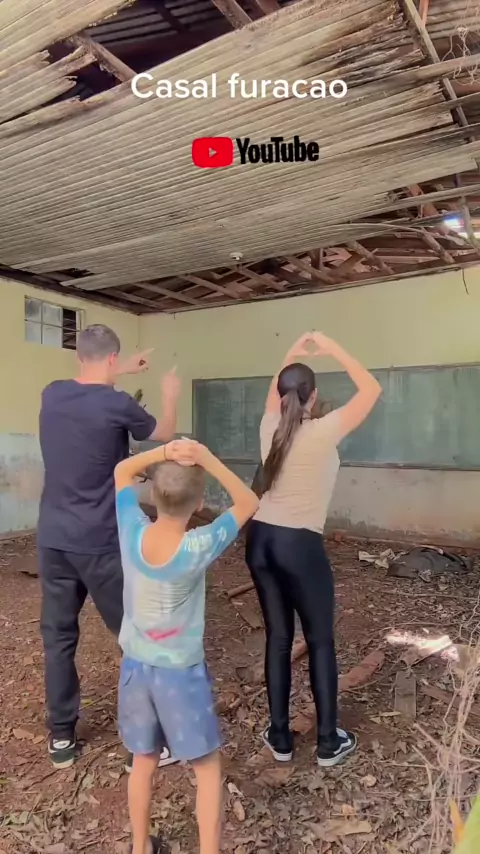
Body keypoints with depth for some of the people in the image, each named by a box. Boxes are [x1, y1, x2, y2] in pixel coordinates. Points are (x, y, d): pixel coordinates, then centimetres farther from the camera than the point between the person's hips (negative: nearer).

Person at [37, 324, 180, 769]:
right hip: (102, 543, -5)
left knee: (58, 636, 15)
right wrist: (169, 394, 24)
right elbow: (165, 433, 6)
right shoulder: (117, 405, -14)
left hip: (53, 540, 6)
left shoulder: (52, 395, 1)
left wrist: (122, 372, 36)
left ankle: (61, 736, 28)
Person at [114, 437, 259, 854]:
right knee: (208, 769, 17)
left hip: (135, 667, 4)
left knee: (144, 762, 25)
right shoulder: (200, 547, -26)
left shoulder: (132, 532, -18)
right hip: (182, 672, -4)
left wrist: (164, 451, -17)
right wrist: (207, 460, -23)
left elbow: (122, 471, -1)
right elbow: (249, 503, -13)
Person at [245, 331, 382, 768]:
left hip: (260, 540, 6)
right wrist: (331, 347, -3)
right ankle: (328, 742, 25)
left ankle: (280, 737, 26)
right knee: (320, 642, 12)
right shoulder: (322, 433, -13)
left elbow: (274, 388, 25)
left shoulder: (269, 429, 3)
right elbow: (372, 389, -5)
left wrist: (294, 354, 19)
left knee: (278, 638, 16)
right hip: (300, 546, -5)